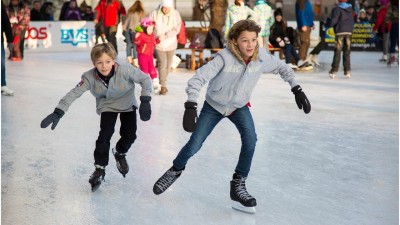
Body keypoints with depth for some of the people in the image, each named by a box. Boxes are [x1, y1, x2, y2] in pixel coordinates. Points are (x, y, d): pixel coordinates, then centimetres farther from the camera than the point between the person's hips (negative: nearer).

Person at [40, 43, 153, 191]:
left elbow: (145, 79, -24)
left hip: (128, 104, 0)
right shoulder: (90, 77, -30)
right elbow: (74, 93, -28)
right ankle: (100, 169, 5)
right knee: (105, 135, -13)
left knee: (129, 135, -5)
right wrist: (58, 113, -37)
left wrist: (145, 101, -30)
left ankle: (119, 153, 29)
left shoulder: (125, 70, -35)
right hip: (107, 106, 0)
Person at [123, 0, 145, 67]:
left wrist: (124, 27, 11)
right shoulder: (141, 12, 0)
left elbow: (126, 20, 8)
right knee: (135, 46, -1)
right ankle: (135, 62, -2)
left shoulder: (130, 11, 12)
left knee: (129, 44, 14)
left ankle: (130, 60, 18)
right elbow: (141, 22, -2)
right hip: (134, 30, -5)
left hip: (127, 29, 5)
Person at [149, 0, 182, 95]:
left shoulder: (175, 14, -7)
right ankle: (163, 86, -2)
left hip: (171, 44, 2)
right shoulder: (155, 14, -9)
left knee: (168, 65, 13)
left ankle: (163, 82, 33)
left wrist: (165, 36, -23)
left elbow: (176, 29, -13)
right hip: (159, 44, -2)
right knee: (162, 64, -9)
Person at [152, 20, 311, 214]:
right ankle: (176, 170, 33)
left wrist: (297, 89, -8)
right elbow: (198, 78, -37)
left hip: (239, 106, 3)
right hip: (213, 106, -2)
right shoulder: (225, 57, -33)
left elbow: (282, 68, -2)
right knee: (194, 145, 1)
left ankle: (238, 185, -4)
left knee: (250, 139, -21)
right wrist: (191, 107, -48)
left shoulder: (262, 57, -21)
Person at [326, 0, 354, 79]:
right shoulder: (350, 9, 12)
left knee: (337, 52, -3)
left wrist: (328, 24, 4)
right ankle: (347, 71, 6)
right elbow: (352, 21, 14)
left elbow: (333, 20, -13)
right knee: (347, 52, 7)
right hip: (348, 32, 5)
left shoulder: (337, 9, -7)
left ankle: (334, 71, -4)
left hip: (340, 32, -5)